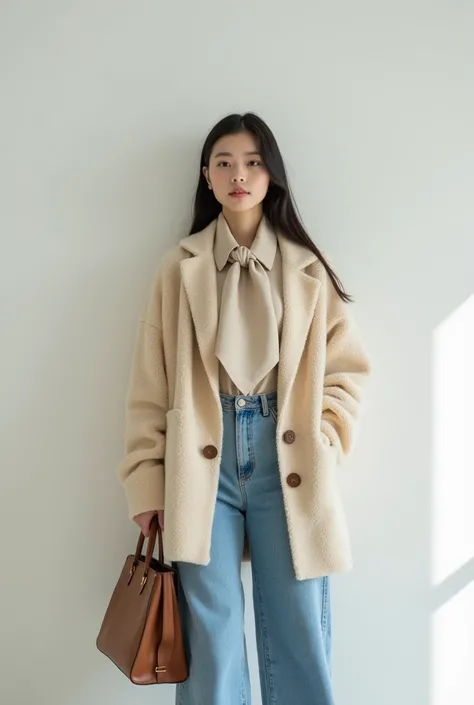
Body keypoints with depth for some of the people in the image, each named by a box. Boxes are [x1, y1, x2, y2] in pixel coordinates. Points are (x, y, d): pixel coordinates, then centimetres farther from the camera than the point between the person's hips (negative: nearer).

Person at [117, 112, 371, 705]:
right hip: (203, 460, 0)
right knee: (211, 639, 1)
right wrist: (147, 481, 0)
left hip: (287, 459, 1)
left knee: (298, 637, 2)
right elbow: (150, 385, 5)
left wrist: (323, 444, -4)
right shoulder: (179, 269, 8)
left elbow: (347, 368, 10)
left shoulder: (308, 269, 11)